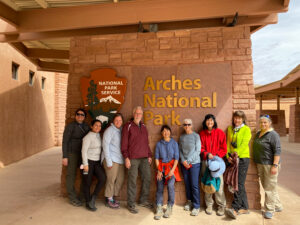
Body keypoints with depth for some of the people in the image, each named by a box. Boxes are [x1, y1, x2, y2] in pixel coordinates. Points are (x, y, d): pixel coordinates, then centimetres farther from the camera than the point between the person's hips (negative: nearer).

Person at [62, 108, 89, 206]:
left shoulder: (86, 126, 7)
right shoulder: (70, 126, -7)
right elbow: (65, 141, -8)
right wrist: (64, 157, -12)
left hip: (83, 153, 5)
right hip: (72, 153, -5)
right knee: (71, 174, 2)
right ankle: (72, 198, 14)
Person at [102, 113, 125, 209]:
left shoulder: (122, 130, 12)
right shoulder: (109, 130, -7)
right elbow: (105, 145, -11)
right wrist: (108, 161, -14)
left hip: (120, 159, 7)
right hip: (112, 159, -7)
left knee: (120, 179, 9)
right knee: (111, 179, -2)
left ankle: (112, 197, 25)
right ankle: (109, 200, 15)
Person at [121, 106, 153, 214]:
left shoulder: (143, 126, 16)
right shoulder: (128, 126, -2)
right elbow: (124, 143, -6)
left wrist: (149, 155, 14)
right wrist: (126, 158, -11)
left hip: (144, 158, 6)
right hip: (133, 158, -6)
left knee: (147, 178, 9)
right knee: (132, 181, -1)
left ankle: (143, 201, 26)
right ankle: (131, 204, 14)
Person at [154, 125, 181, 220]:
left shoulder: (174, 143, 1)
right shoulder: (159, 144, 5)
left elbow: (176, 158, -2)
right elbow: (156, 158, 4)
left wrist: (172, 170, -12)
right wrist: (159, 170, -4)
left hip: (171, 166, -2)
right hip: (161, 167, 2)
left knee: (170, 185, -21)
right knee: (160, 187, -8)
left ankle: (169, 208, -4)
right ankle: (159, 209, -1)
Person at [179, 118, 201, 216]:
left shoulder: (196, 136, -5)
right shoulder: (181, 137, 8)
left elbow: (198, 151, -9)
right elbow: (180, 150, 9)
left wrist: (189, 161, -11)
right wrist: (183, 160, -6)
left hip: (194, 163, -4)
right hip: (184, 164, 4)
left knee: (194, 185, -2)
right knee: (187, 184, 10)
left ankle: (196, 206, 9)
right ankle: (189, 201, 28)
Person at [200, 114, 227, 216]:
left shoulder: (220, 132, 1)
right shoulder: (202, 133, 6)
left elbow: (224, 148, 2)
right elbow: (201, 148, 7)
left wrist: (216, 156, -10)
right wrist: (207, 154, -10)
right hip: (206, 161, 2)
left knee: (219, 183, -3)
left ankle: (221, 206, 13)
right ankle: (209, 205, 19)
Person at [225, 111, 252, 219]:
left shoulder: (246, 129, -2)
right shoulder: (230, 129, 13)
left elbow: (244, 144, -12)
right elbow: (228, 143, 10)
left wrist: (236, 153, -19)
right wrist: (228, 155, -1)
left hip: (242, 158, -5)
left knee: (239, 184, -8)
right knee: (239, 184, 10)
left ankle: (235, 208, -8)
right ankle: (244, 208, 19)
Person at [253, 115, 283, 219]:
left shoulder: (273, 134, -11)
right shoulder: (258, 133, 12)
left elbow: (277, 151, -16)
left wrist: (275, 165, -21)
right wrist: (257, 164, 18)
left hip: (270, 165, -8)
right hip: (260, 164, 8)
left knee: (270, 187, 0)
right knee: (266, 186, 15)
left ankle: (269, 210, 12)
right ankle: (277, 206, 31)